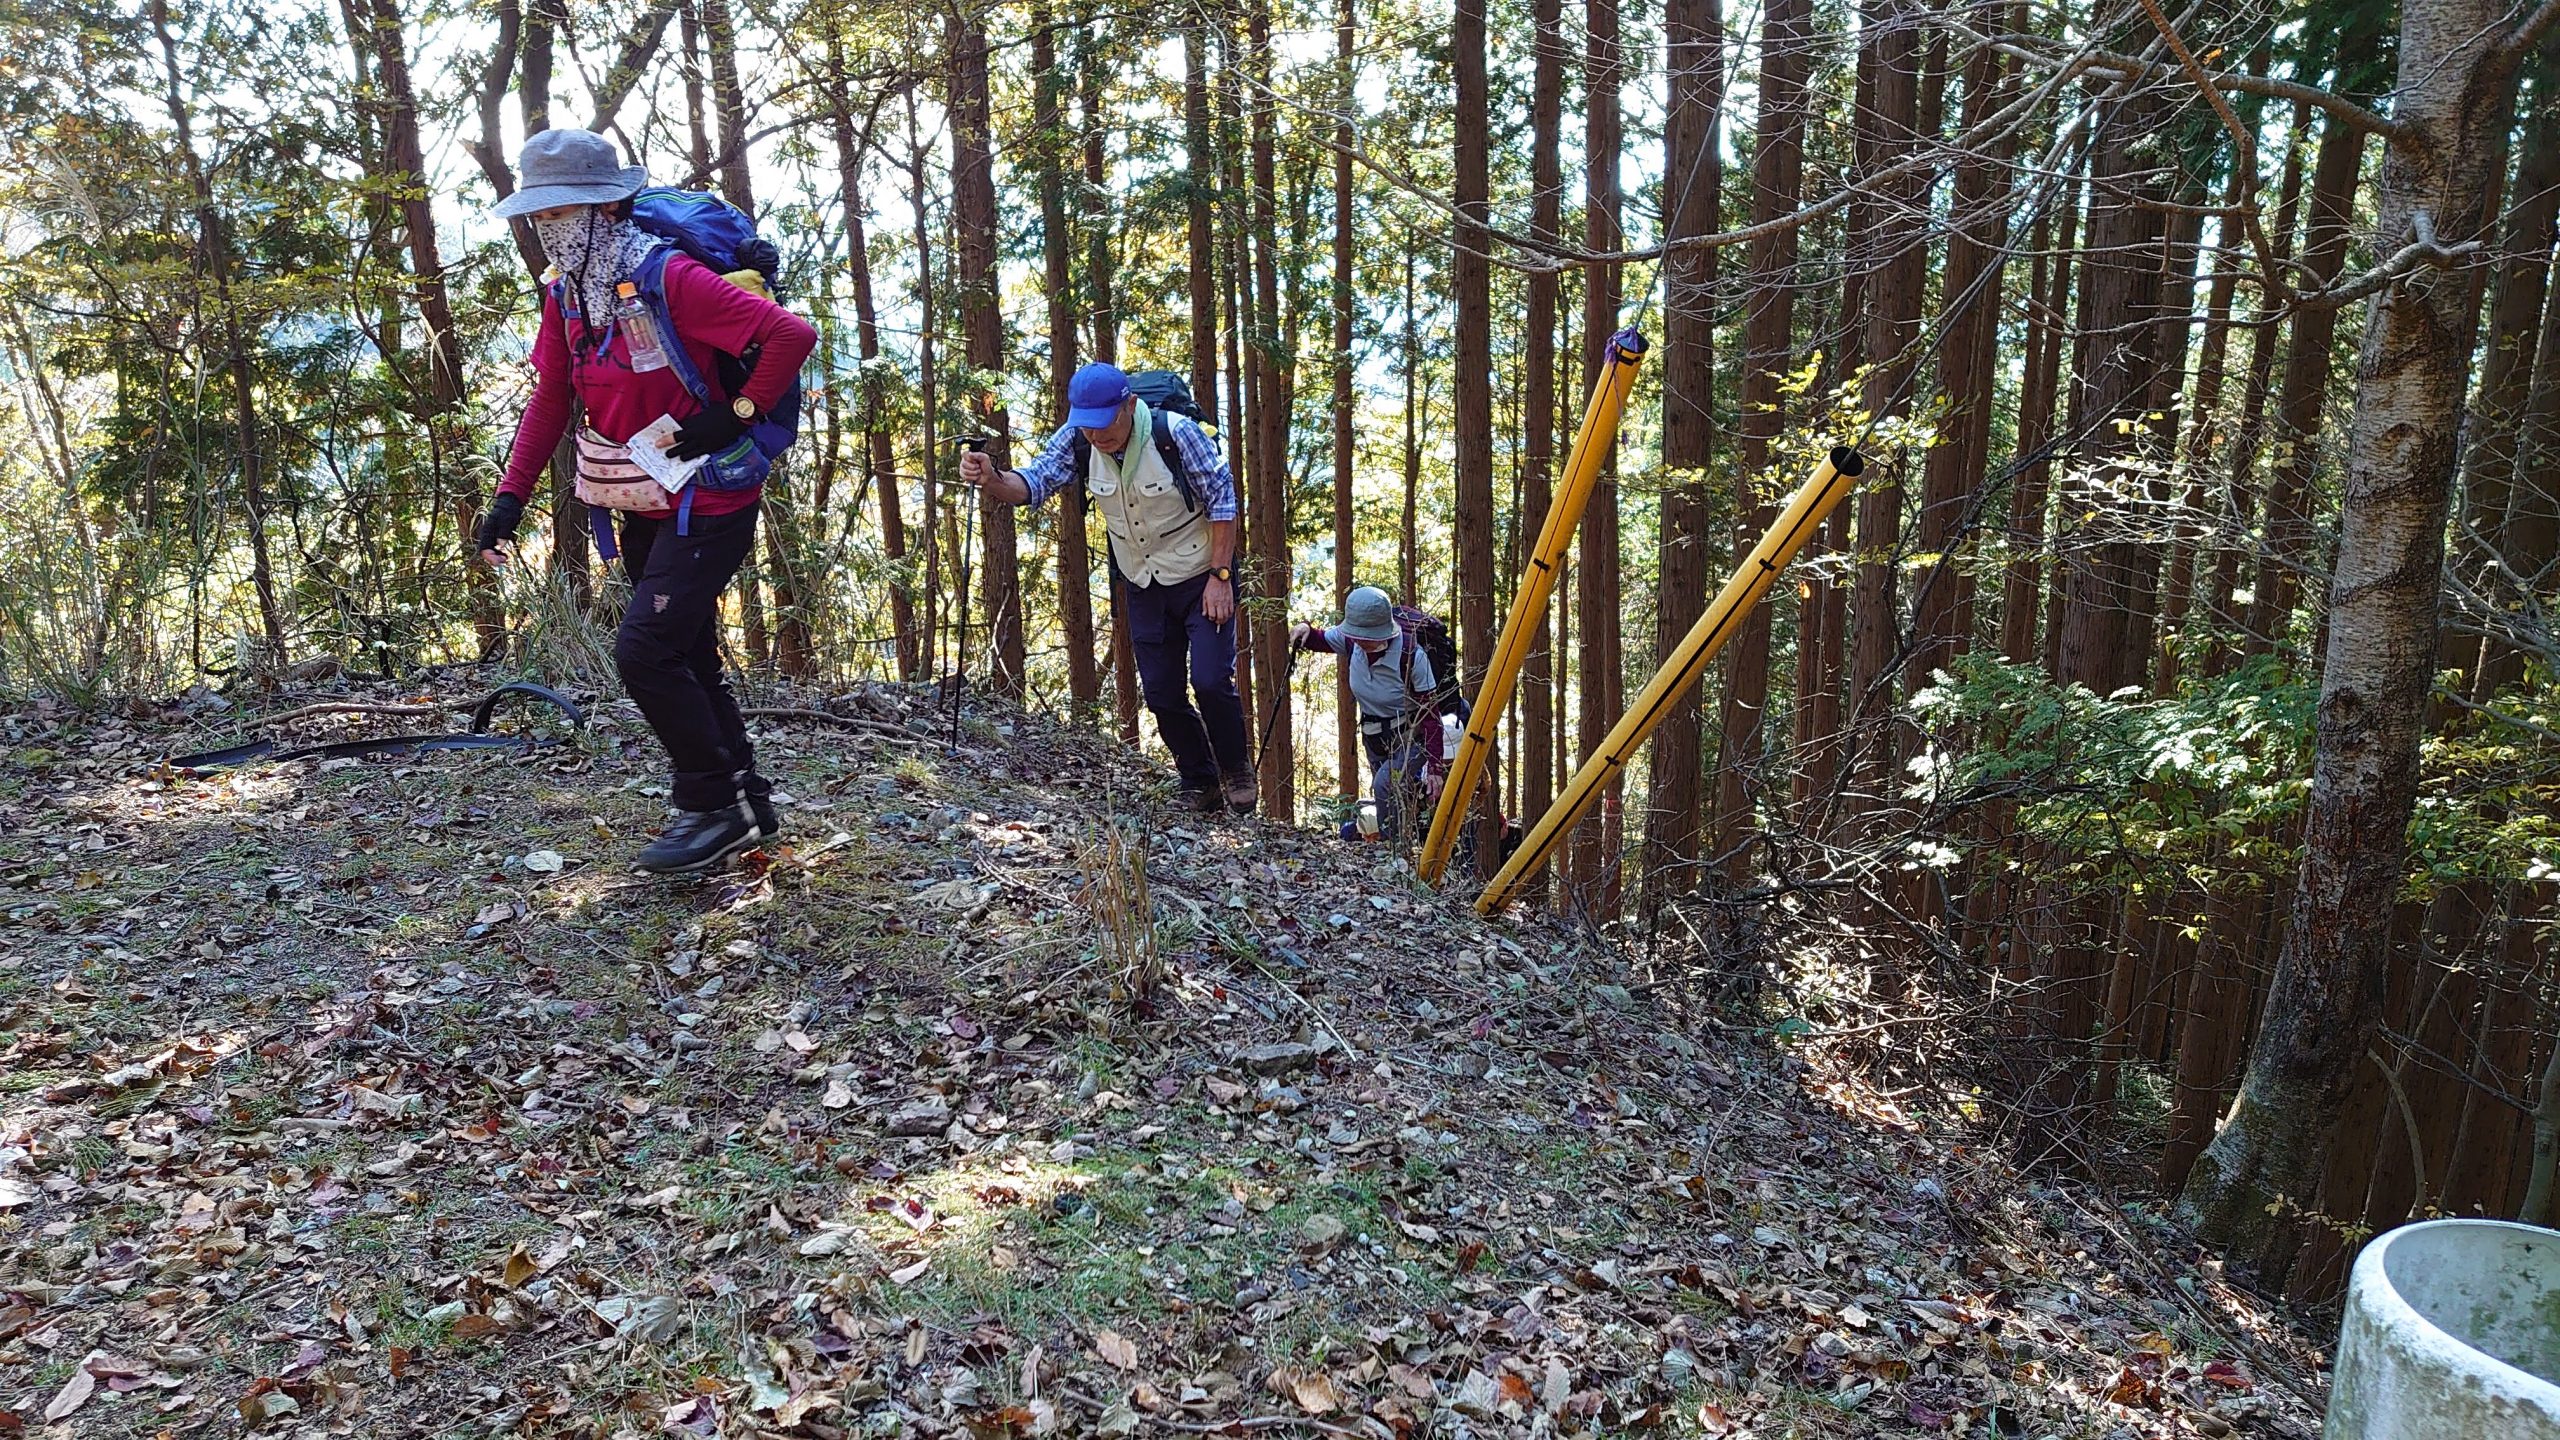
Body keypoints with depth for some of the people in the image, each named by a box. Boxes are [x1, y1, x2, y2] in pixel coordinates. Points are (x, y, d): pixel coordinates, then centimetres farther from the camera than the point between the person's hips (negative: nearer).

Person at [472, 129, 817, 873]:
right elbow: (550, 399, 9)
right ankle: (748, 807, 26)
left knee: (645, 651, -15)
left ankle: (715, 804, 1)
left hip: (708, 502, -9)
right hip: (642, 508, 9)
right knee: (687, 660, 13)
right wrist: (510, 497, 1)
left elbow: (792, 335, -23)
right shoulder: (564, 295, 5)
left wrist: (736, 416, -22)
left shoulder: (670, 280, -20)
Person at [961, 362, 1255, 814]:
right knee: (1161, 693, 6)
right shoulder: (1076, 441, -11)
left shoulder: (1176, 433, -24)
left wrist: (1220, 577, -19)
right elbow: (1033, 482, -18)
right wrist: (992, 480, -40)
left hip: (1202, 579, -5)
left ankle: (1237, 772, 11)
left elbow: (1222, 501, -18)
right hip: (1143, 585, 5)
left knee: (1211, 679, -14)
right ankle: (1199, 785, 24)